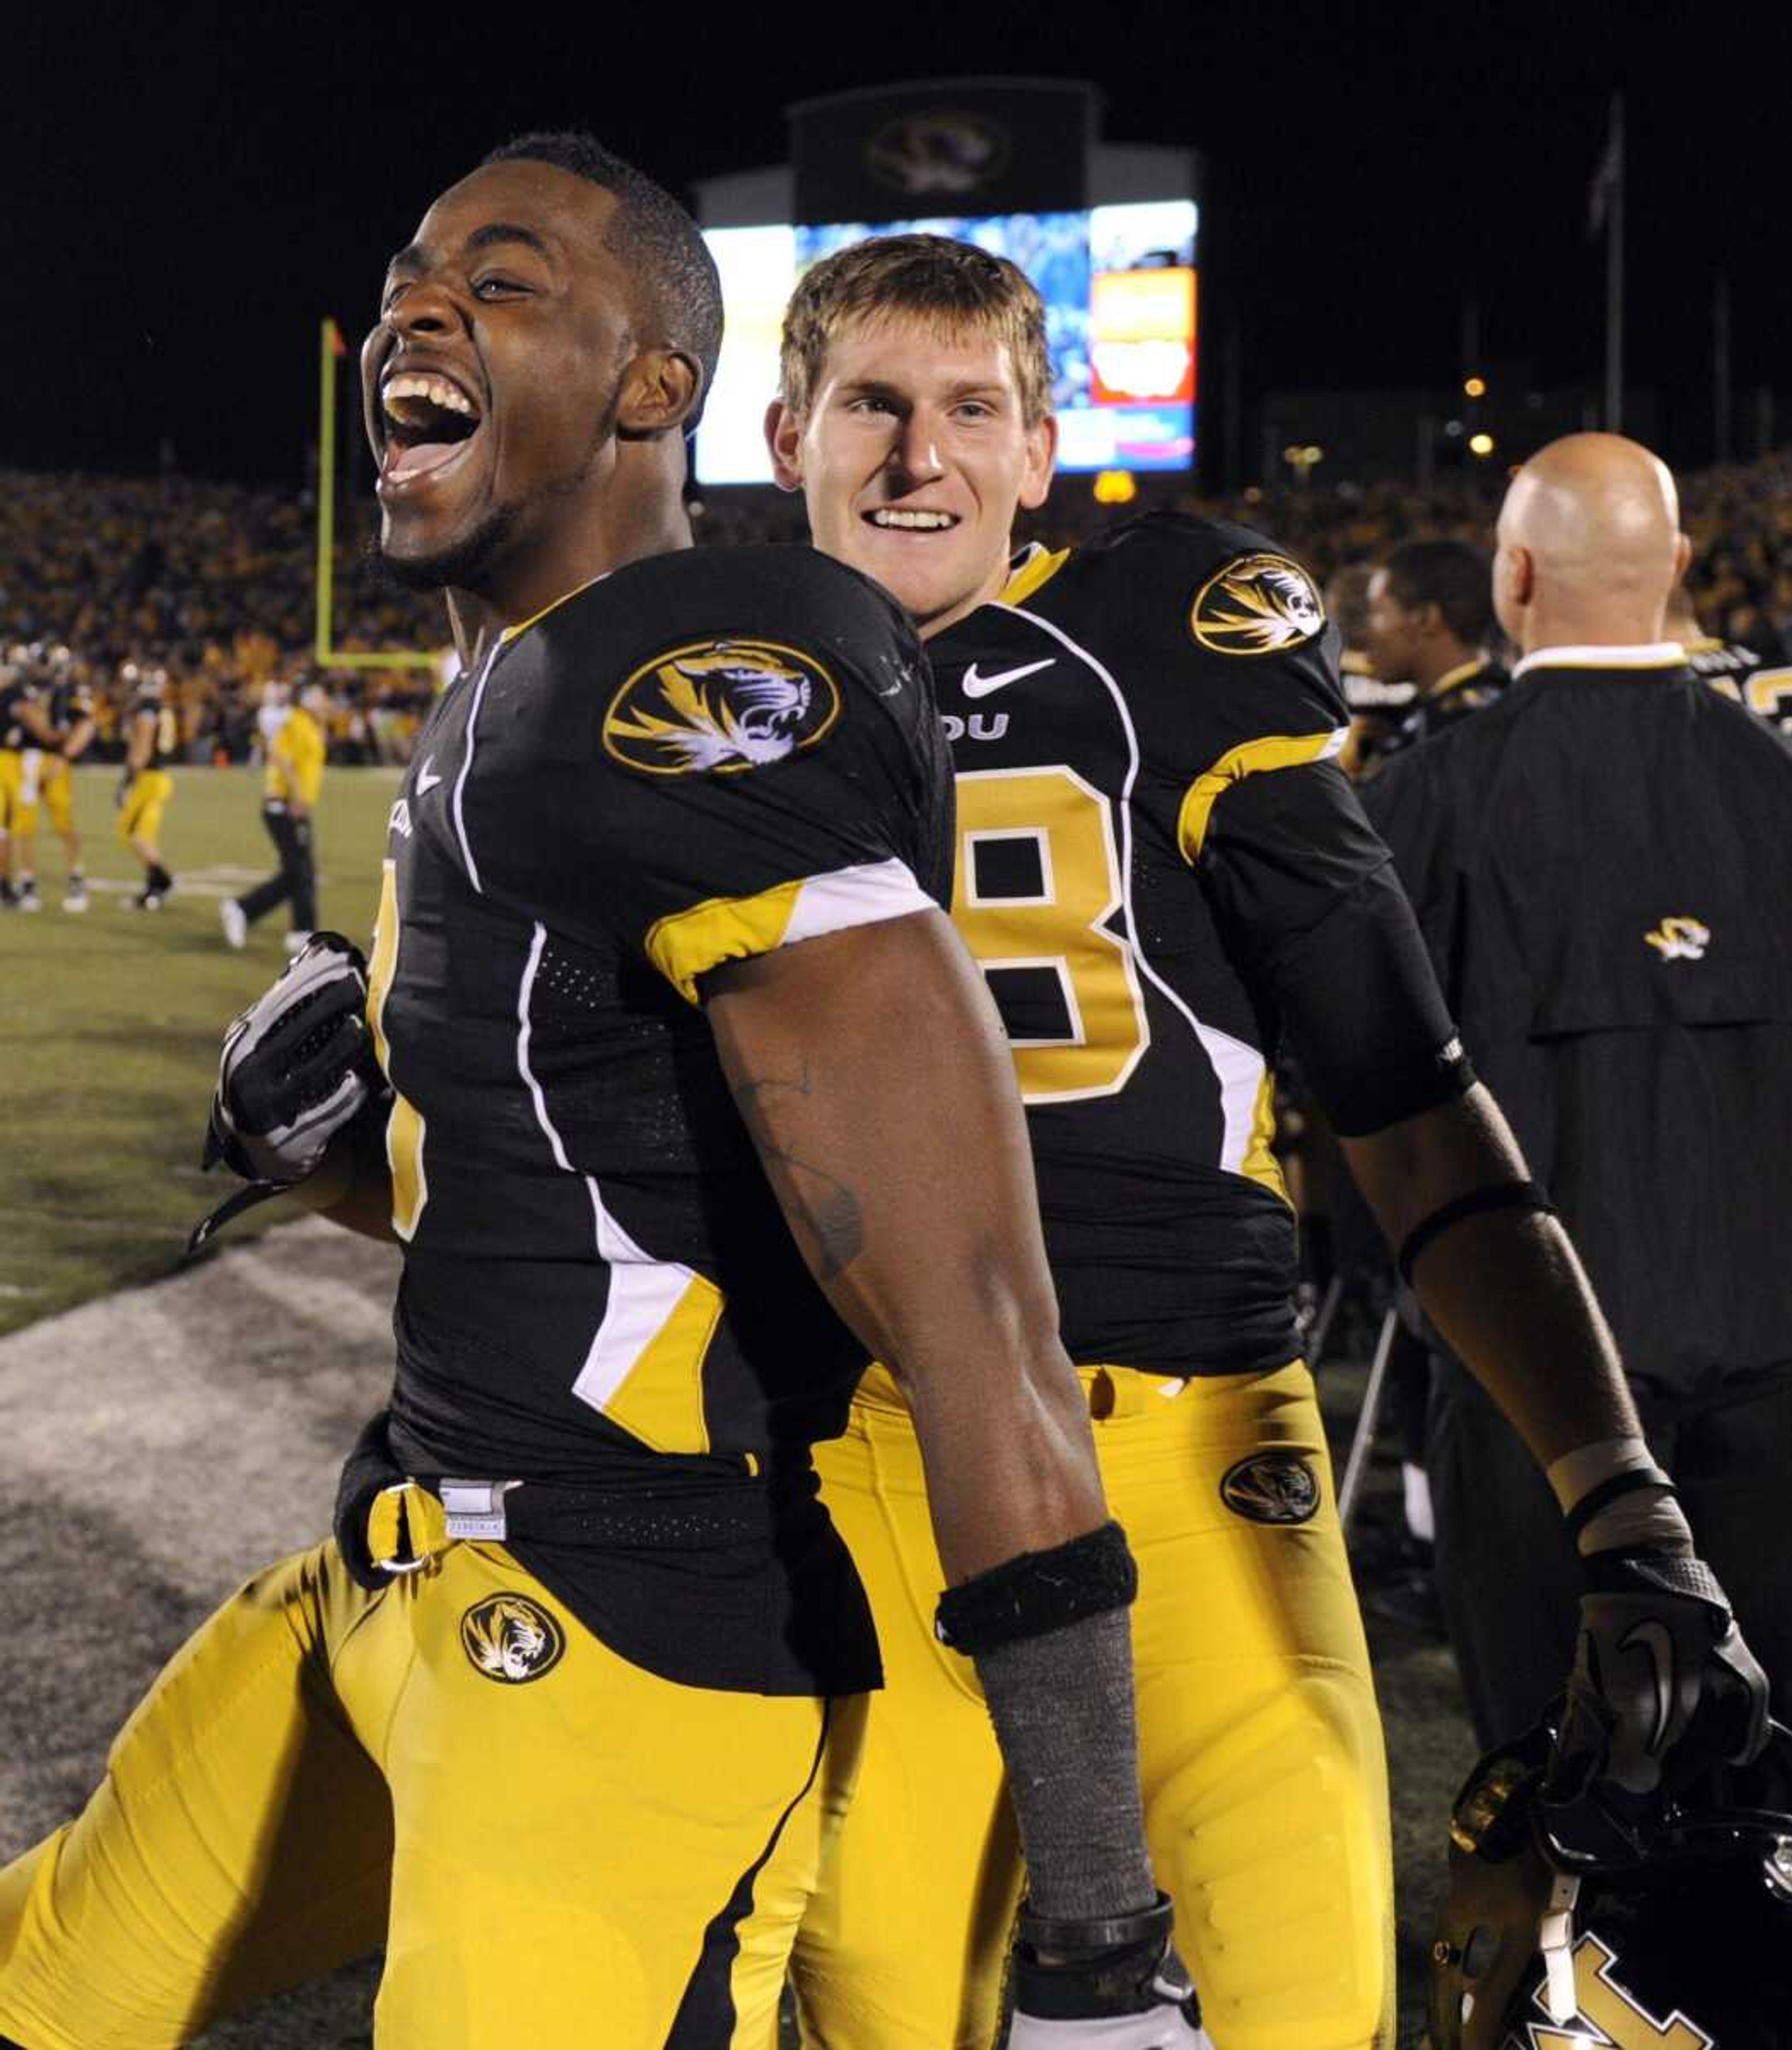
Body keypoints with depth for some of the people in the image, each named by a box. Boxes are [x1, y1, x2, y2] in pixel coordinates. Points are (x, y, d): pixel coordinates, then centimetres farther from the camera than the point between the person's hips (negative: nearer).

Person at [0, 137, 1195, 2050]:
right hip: (413, 1593, 10)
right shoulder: (496, 708, 11)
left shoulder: (698, 693, -21)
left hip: (632, 1663, -10)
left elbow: (979, 1351, -27)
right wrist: (322, 1139, 1)